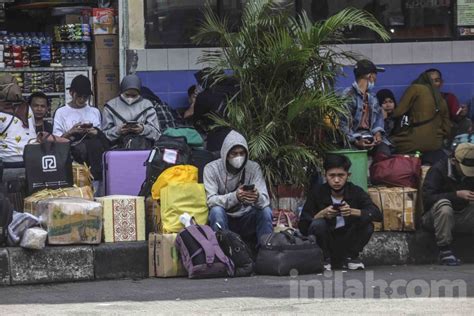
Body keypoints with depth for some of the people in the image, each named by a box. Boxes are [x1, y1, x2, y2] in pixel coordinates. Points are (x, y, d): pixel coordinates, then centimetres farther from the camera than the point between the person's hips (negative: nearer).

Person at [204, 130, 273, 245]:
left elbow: (265, 200, -15)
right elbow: (211, 200, -22)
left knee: (266, 210, -24)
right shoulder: (212, 168, -11)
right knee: (217, 210, -32)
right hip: (223, 219, -2)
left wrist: (258, 197, -41)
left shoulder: (253, 168, -6)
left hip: (246, 220, 2)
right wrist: (235, 196, -41)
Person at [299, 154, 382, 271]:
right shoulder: (317, 192, -9)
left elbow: (377, 214, -18)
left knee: (367, 225, -24)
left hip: (347, 242, 1)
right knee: (318, 224, -31)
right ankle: (325, 259, -6)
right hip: (326, 243, -1)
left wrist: (353, 212, -34)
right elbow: (303, 226, -13)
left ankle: (350, 258, -1)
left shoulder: (356, 191, -7)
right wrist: (322, 214, -31)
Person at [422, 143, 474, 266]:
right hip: (435, 217, -5)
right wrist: (457, 195, -29)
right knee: (443, 204, -37)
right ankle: (444, 250, -31)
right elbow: (427, 198, -22)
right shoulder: (438, 170, -11)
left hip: (461, 217, 5)